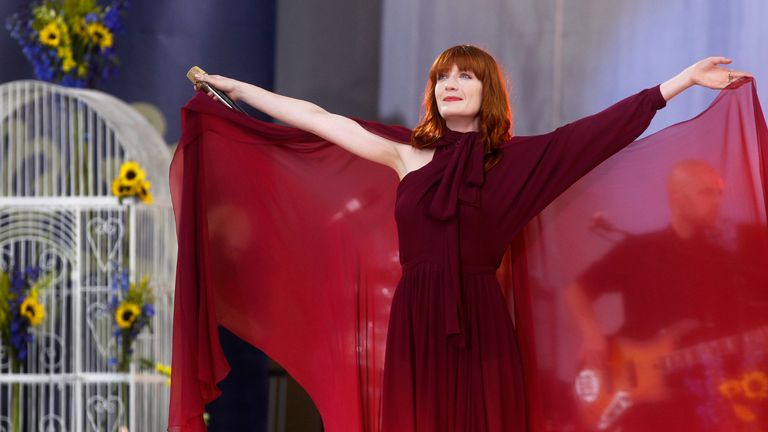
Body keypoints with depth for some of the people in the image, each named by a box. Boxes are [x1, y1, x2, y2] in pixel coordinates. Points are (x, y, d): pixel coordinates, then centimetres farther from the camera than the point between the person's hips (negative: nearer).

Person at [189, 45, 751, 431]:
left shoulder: (515, 158, 6)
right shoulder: (409, 156, 9)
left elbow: (606, 127, 5)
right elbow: (316, 118, 11)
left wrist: (688, 78, 4)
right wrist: (234, 87, 14)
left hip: (480, 322, -1)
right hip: (417, 320, 1)